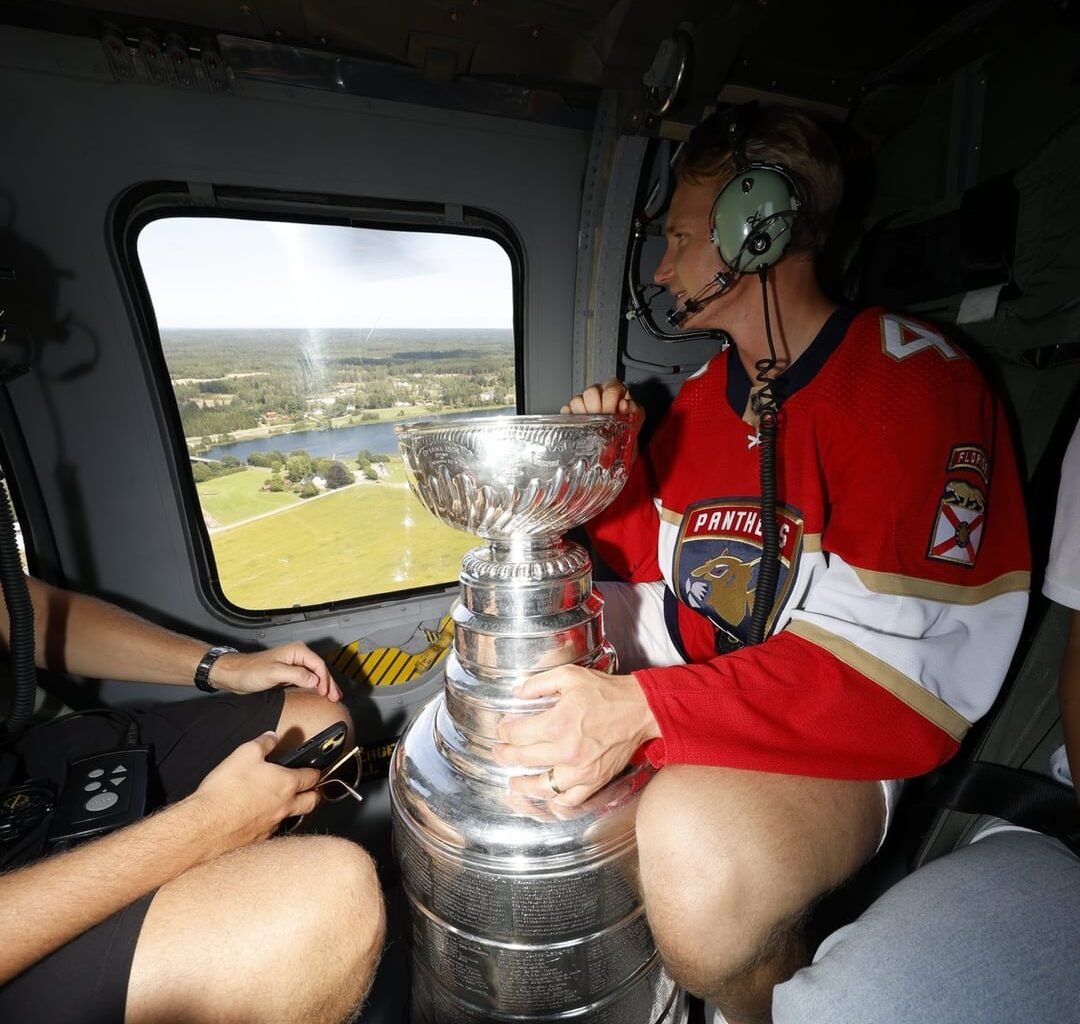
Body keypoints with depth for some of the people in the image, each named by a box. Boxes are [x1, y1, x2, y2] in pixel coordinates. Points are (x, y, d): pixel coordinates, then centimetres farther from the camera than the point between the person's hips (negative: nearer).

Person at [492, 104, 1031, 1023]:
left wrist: (645, 708, -31)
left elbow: (887, 658, -22)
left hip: (831, 743, -6)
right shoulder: (701, 393, 8)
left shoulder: (911, 377, -13)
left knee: (697, 849, -36)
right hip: (687, 691, 7)